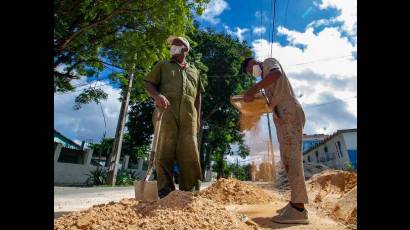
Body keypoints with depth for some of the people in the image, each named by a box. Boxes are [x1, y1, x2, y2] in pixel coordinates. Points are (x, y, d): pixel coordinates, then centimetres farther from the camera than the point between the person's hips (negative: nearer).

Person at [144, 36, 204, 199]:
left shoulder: (194, 71, 29)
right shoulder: (163, 65, 25)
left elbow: (198, 96, 24)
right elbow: (148, 83, 13)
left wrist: (197, 117, 11)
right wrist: (157, 95, -11)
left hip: (188, 114, 2)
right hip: (166, 111, -1)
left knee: (189, 153, -5)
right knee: (165, 152, -9)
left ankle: (189, 194, 1)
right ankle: (165, 194, -6)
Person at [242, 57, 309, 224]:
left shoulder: (268, 62, 6)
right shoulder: (266, 78, 30)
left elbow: (276, 73, -20)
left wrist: (253, 89, -26)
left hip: (289, 113, -10)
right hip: (281, 117, 10)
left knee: (292, 158, -15)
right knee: (287, 159, 6)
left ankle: (299, 209, -15)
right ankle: (295, 202, 10)